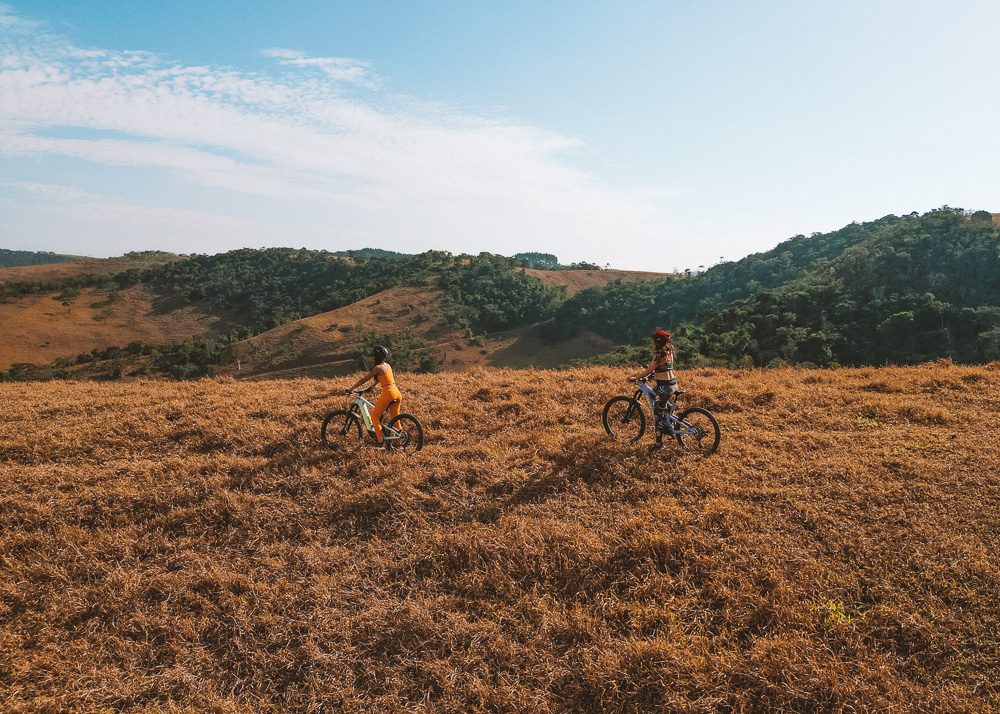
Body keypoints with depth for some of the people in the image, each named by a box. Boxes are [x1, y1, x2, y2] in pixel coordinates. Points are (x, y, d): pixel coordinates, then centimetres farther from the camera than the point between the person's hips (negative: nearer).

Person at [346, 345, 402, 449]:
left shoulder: (377, 368, -5)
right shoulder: (387, 365, 19)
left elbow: (364, 379, -1)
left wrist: (351, 389, 8)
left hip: (388, 392, -8)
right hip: (397, 393, 8)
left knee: (375, 416, 2)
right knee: (395, 420, 15)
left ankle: (380, 443, -5)